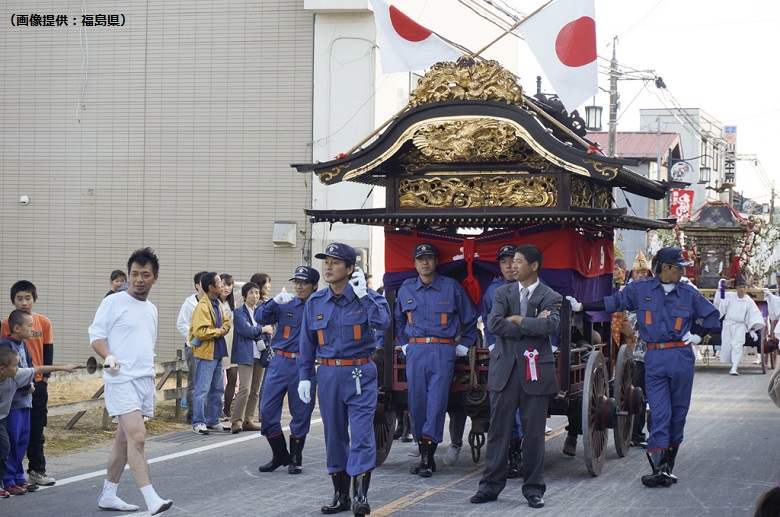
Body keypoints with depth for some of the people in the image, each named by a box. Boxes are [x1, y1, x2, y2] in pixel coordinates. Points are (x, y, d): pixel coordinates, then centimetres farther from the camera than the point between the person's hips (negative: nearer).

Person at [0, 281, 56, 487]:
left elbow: (48, 352, 6)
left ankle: (37, 470, 15)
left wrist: (44, 378, 0)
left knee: (36, 429, 7)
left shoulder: (44, 322, 2)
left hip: (37, 383, 2)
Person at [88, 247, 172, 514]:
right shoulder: (114, 302, -3)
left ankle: (108, 495, 20)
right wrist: (109, 356, -25)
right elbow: (96, 335, -6)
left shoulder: (151, 309, 18)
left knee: (124, 440, 11)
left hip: (144, 382, 7)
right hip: (122, 380, -7)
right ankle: (151, 500, -21)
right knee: (137, 437, -17)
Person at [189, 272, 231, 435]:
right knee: (202, 390, -5)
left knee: (217, 389, 14)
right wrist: (218, 332, -14)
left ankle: (213, 421, 23)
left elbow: (226, 322, 21)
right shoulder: (202, 306, -17)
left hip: (217, 353, 9)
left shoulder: (218, 304, 11)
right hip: (205, 354, -9)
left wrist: (224, 328, -1)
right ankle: (198, 423, 1)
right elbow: (199, 332, -24)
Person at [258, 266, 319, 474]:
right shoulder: (286, 304, 6)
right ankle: (280, 455, 17)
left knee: (301, 413, 4)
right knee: (267, 410, 1)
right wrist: (274, 301, -17)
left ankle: (296, 458, 19)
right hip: (280, 363, 2)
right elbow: (263, 319, -2)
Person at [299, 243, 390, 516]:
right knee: (334, 435, 8)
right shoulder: (315, 302, 8)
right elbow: (307, 343, 13)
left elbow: (383, 323, -20)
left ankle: (361, 495, -12)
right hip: (329, 374, 4)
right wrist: (304, 376, 7)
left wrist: (363, 295, -20)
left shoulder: (366, 297, -1)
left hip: (361, 374, -4)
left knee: (361, 432, -11)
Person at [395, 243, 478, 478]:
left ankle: (428, 458, -10)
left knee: (436, 402, -9)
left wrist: (464, 345, 9)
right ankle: (424, 454, 9)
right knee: (417, 402, 0)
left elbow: (469, 319, 14)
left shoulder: (451, 287, 5)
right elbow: (398, 320, 29)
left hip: (443, 351, -3)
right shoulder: (406, 289, 12)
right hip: (415, 351, 3)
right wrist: (404, 344, 20)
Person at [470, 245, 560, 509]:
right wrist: (532, 325, -11)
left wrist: (518, 320, -11)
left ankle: (533, 489, 12)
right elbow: (494, 323, -8)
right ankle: (491, 485, 11)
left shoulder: (550, 297, 2)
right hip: (504, 369, 2)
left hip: (535, 371, -2)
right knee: (498, 430, 4)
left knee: (533, 433, 3)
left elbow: (551, 325, -18)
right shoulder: (503, 293, 10)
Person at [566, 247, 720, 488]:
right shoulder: (640, 289, 4)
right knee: (659, 414, -8)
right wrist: (580, 307, 9)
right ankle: (658, 468, -12)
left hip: (681, 358, 1)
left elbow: (712, 314, 19)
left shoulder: (688, 293, 6)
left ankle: (668, 466, 14)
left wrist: (698, 336, 7)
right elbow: (613, 303, 12)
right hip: (654, 359, -1)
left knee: (678, 412, 5)